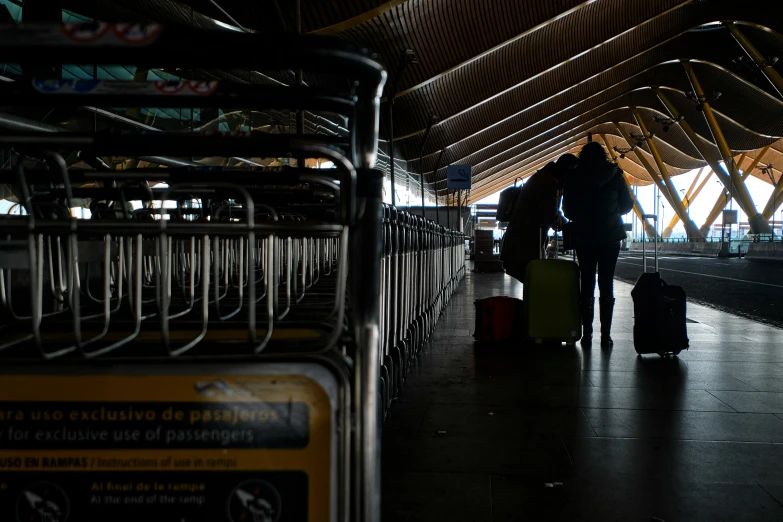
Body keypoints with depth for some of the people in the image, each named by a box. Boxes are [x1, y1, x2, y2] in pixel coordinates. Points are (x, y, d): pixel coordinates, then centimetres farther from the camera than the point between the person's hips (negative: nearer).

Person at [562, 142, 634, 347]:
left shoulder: (573, 177, -1)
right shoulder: (614, 174, -1)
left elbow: (567, 210, 2)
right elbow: (627, 205, 5)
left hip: (583, 236, 1)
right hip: (610, 236, 0)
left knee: (587, 283, 8)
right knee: (606, 284, 2)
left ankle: (587, 333, 5)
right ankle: (606, 335, -2)